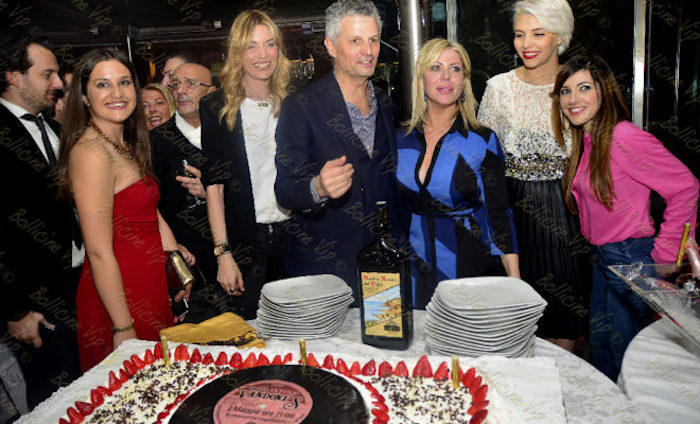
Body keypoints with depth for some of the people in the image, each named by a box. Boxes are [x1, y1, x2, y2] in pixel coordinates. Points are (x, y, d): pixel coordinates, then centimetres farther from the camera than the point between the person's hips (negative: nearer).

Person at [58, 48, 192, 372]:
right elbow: (99, 252, -21)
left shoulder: (125, 146, 10)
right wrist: (124, 328, -19)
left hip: (150, 289, 9)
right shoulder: (91, 152, -19)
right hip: (118, 297, -9)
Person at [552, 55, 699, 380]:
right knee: (599, 350, 20)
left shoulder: (624, 138, -19)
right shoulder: (584, 140, 7)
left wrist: (664, 253, -15)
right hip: (602, 256, 9)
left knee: (625, 355, 7)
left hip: (631, 260, -9)